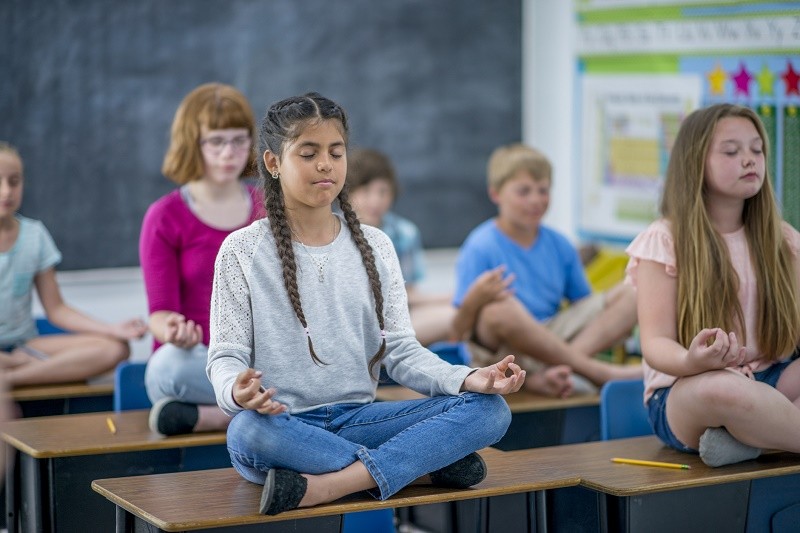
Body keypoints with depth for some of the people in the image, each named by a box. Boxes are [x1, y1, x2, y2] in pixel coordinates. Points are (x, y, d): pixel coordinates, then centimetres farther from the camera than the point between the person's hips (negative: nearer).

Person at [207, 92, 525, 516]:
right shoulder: (242, 251, 1)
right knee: (246, 432, -40)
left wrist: (470, 379, -14)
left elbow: (401, 350, 6)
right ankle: (428, 466, -24)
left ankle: (323, 488, -32)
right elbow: (226, 354, -4)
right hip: (283, 424, -3)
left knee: (490, 409, -18)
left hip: (358, 419, 3)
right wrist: (237, 392, -30)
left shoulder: (375, 246, 10)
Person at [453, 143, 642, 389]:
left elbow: (584, 304, 13)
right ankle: (599, 372, -26)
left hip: (552, 336, 6)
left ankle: (561, 366, -28)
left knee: (631, 293, -5)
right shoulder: (480, 248, -7)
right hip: (503, 348, -6)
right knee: (502, 308, -39)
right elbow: (461, 327, -13)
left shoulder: (558, 245, 10)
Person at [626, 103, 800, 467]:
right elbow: (656, 343, -12)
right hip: (683, 391, -5)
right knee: (720, 389, -41)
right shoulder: (664, 241, -6)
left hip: (769, 382, 5)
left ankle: (749, 438, -27)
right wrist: (691, 361, -35)